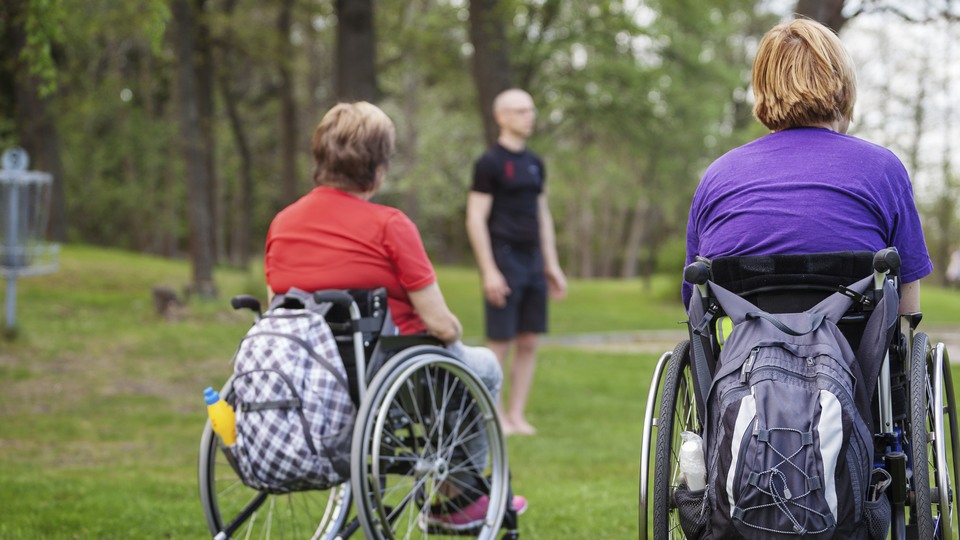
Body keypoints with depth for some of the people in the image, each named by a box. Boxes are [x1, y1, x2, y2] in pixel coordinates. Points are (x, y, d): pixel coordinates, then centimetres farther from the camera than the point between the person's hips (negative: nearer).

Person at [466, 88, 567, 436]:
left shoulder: (534, 163, 15)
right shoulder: (490, 163, -6)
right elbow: (476, 219, -10)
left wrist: (552, 265, 15)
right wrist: (489, 271, -16)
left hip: (533, 261, 7)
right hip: (504, 260, -7)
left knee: (529, 342, 6)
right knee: (500, 342, -4)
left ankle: (517, 414, 12)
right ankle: (495, 417, 3)